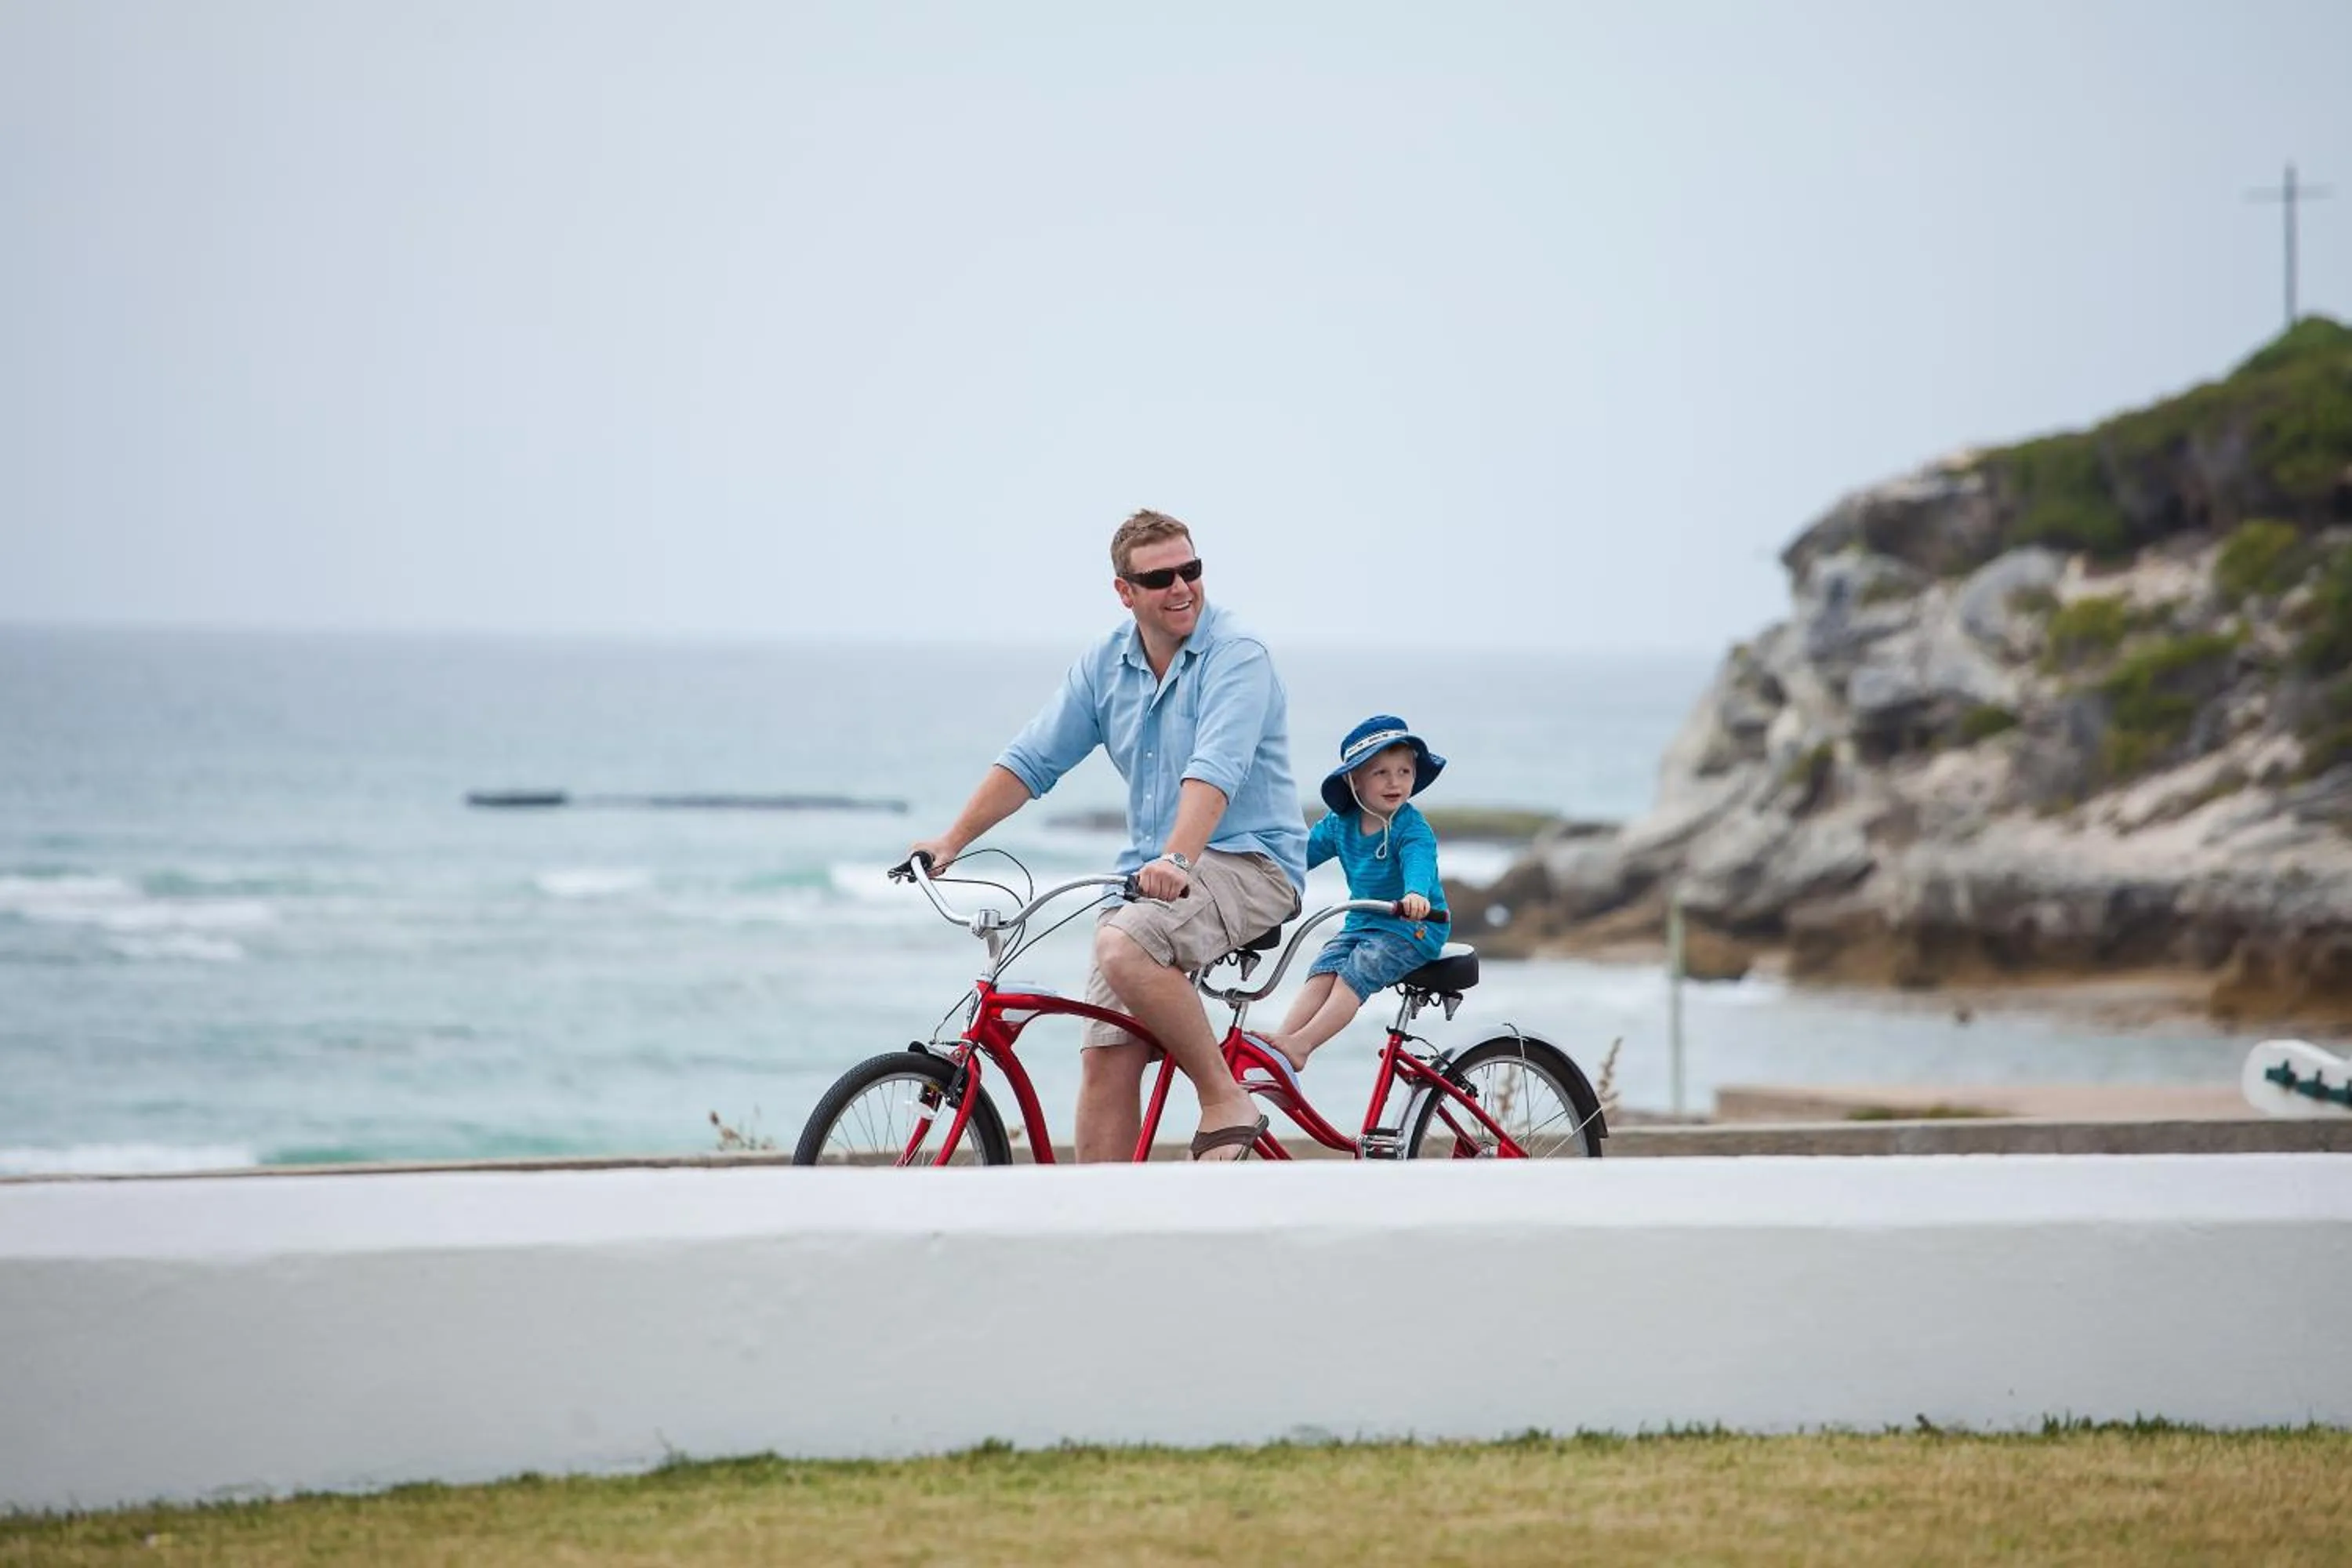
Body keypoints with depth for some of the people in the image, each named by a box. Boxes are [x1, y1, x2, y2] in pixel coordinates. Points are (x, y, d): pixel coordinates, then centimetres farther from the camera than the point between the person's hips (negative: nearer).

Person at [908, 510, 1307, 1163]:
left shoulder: (1234, 656, -12)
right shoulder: (1105, 666, 9)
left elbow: (1215, 769, -26)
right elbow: (1031, 759, 11)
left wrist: (1177, 861, -41)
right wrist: (952, 841, 0)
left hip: (1248, 861, -7)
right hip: (1150, 876, 7)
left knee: (1125, 949, -33)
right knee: (1105, 1059, -4)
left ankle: (1225, 1098, -18)